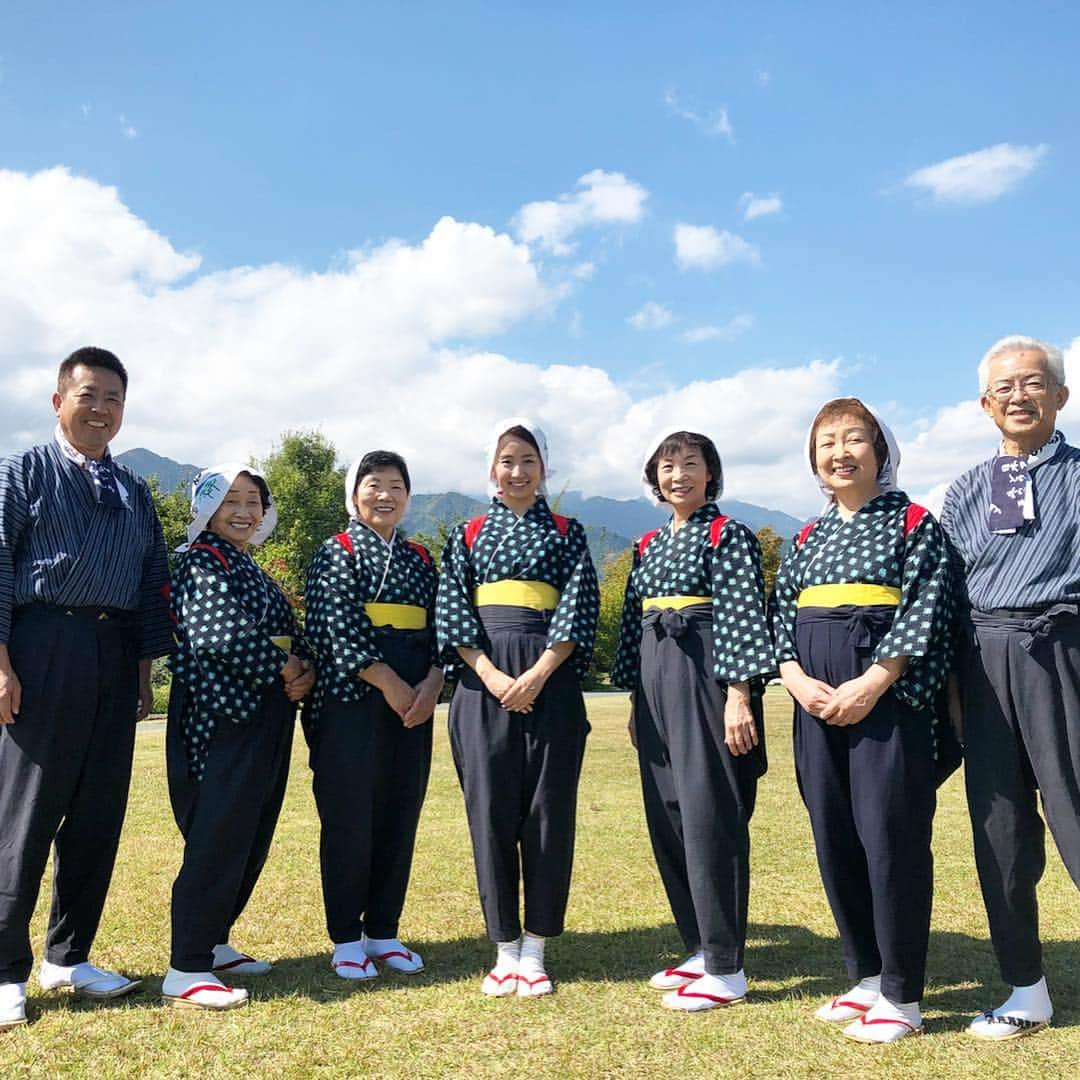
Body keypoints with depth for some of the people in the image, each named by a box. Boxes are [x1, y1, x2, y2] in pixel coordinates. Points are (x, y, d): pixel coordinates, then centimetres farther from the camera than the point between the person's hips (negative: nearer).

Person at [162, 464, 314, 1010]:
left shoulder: (253, 572, 19)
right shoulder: (203, 561, -7)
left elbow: (290, 637, 17)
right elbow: (217, 633, -23)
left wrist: (305, 670, -5)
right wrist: (281, 666, -14)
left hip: (265, 717, 9)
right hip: (223, 716, -9)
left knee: (252, 838, 14)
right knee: (217, 839, -7)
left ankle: (212, 942, 29)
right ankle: (185, 971, 3)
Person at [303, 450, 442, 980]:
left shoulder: (420, 558, 15)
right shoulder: (337, 552, 0)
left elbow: (439, 627, 9)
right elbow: (339, 626, -12)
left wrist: (431, 684, -9)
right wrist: (391, 686, -17)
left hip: (413, 704, 5)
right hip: (351, 700, -5)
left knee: (400, 818, 8)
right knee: (350, 819, 1)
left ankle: (383, 931, 22)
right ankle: (346, 939, 14)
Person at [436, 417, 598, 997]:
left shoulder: (566, 532, 9)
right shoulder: (468, 534, 11)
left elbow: (578, 610, -1)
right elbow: (452, 610, 2)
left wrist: (536, 677, -12)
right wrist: (492, 676, -11)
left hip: (550, 680, 0)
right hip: (484, 680, 1)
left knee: (549, 809, 1)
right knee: (491, 810, 2)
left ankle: (535, 949, 15)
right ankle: (504, 948, 16)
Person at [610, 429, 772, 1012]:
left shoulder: (728, 535, -5)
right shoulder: (648, 545, 16)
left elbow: (742, 618, -13)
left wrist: (738, 698, -19)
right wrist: (635, 700, 15)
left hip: (705, 678, -8)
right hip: (656, 683, 8)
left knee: (710, 816, -5)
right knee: (667, 816, 11)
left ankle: (726, 969, 6)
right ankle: (700, 949, 24)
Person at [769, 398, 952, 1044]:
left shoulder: (913, 523, 1)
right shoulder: (808, 538, 16)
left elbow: (926, 610, -9)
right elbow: (781, 613, 11)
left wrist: (870, 685, -18)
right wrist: (797, 679, -7)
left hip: (888, 693, -5)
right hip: (817, 698, 6)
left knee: (892, 838, -4)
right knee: (834, 840, 9)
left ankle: (902, 996, 10)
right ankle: (869, 977, 24)